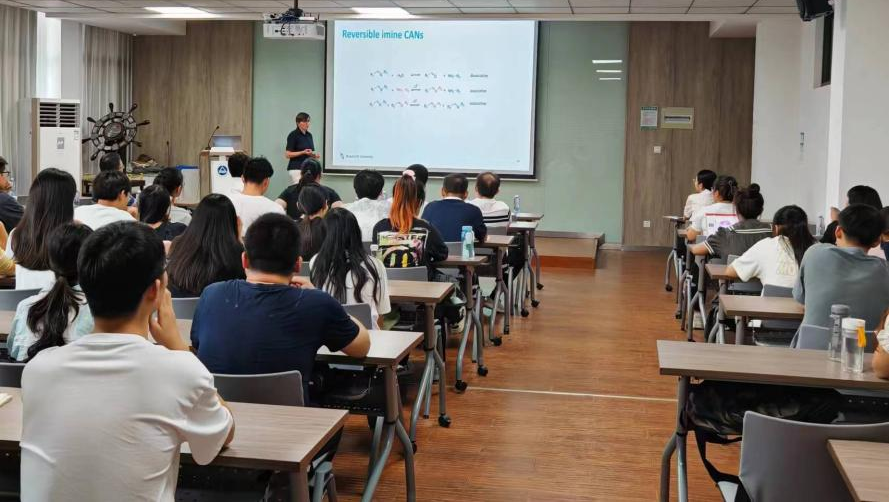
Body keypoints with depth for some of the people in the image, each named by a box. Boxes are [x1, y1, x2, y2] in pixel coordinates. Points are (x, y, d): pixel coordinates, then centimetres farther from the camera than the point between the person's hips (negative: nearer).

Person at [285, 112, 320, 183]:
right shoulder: (293, 135, -9)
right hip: (296, 168, -7)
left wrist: (314, 155, -1)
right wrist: (303, 152, -20)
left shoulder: (309, 135, 13)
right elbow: (287, 155, -11)